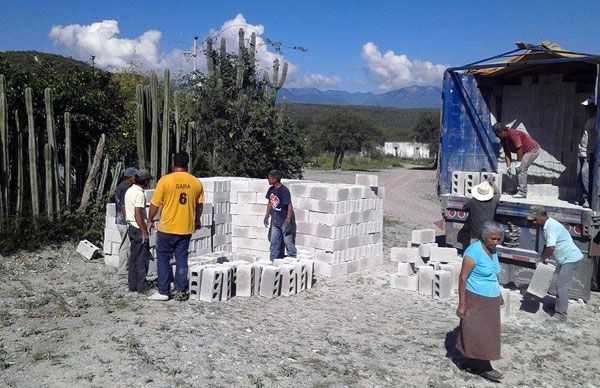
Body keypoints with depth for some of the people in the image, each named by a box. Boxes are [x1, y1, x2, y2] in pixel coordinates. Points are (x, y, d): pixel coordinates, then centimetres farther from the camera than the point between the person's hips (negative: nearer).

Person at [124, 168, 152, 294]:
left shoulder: (129, 191, 11)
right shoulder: (139, 193, -18)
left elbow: (125, 210, 18)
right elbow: (138, 215, -23)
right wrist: (145, 232, -20)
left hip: (131, 228, 9)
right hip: (139, 229, -9)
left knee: (133, 258, 14)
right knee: (143, 259, -2)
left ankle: (132, 285, 19)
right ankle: (141, 287, 3)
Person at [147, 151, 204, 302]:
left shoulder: (165, 180, -10)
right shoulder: (196, 182, 0)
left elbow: (155, 205, -7)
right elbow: (199, 206, 10)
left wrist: (150, 220, 10)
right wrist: (196, 220, 27)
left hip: (167, 228, -3)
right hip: (186, 228, 3)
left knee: (163, 259, 9)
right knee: (182, 260, 11)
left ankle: (163, 292, 11)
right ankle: (181, 292, 14)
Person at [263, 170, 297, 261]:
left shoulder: (284, 191, -20)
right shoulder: (271, 190, 3)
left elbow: (290, 206, -21)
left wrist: (288, 220, -24)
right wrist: (267, 216, 15)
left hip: (284, 221, -7)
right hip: (275, 221, 7)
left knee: (288, 241, 3)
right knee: (274, 242, 12)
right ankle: (273, 261, 22)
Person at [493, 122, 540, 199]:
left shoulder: (513, 134, -26)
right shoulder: (503, 140, 2)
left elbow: (519, 148, -28)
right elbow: (507, 154, 4)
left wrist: (518, 163, -24)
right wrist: (508, 167, -2)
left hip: (533, 149, -10)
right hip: (526, 151, 10)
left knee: (521, 169, -16)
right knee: (520, 169, 11)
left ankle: (522, 192, -16)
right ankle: (520, 190, 18)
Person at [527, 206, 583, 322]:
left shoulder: (551, 227, -24)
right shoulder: (547, 225, 9)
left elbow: (551, 248, -32)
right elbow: (547, 245, 19)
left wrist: (542, 259, -16)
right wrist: (542, 258, 9)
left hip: (571, 259, -11)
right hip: (566, 259, 11)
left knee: (562, 286, -9)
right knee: (560, 284, 21)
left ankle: (560, 315, -5)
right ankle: (558, 307, 35)